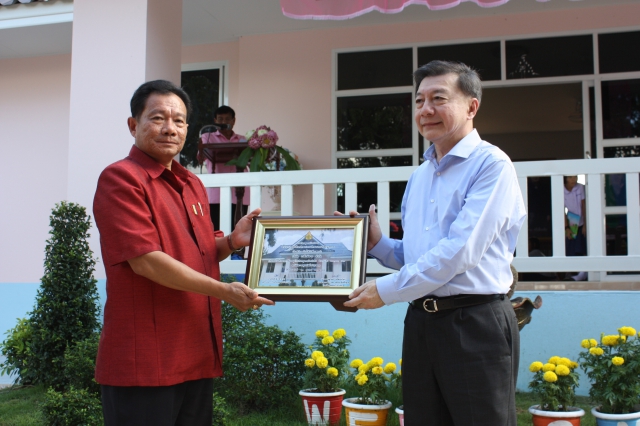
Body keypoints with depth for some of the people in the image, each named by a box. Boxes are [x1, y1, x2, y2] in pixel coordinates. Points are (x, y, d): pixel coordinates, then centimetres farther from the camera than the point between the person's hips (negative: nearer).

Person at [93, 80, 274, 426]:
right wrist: (223, 291, -16)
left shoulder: (193, 184, 15)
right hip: (143, 361, -7)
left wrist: (232, 241, 1)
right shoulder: (120, 178, -10)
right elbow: (145, 261, -18)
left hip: (197, 356, 8)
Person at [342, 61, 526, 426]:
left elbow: (460, 250, -19)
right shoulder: (419, 177, 16)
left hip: (475, 323, -7)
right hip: (421, 322, 7)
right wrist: (377, 243, 2)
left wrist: (386, 290, -15)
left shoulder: (491, 164, -9)